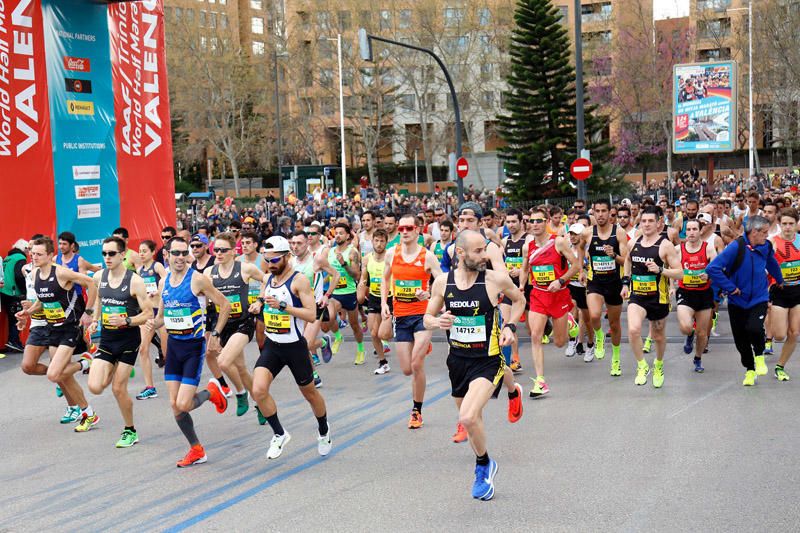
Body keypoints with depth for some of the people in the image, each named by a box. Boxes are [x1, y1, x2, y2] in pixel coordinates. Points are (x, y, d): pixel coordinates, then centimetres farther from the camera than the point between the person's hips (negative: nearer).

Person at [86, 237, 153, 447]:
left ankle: (130, 431, 19)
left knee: (118, 389, -3)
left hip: (128, 338, -4)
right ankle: (113, 373, 29)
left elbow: (149, 313, -13)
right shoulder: (99, 277, 0)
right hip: (106, 338, 4)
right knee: (95, 387, -8)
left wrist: (126, 321, -27)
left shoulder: (134, 281, -15)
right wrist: (95, 320, 8)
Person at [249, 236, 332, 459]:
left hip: (295, 347, -5)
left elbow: (311, 315, -20)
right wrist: (258, 306, 1)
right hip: (271, 346, 5)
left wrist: (283, 305, -27)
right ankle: (279, 434, 3)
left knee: (309, 393, 14)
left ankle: (323, 431, 42)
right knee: (258, 390, -16)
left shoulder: (299, 280, -14)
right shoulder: (268, 279, 6)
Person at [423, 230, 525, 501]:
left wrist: (510, 326, -5)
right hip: (457, 359, 4)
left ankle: (483, 465, 5)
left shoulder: (496, 279, -11)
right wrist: (437, 322, -15)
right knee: (472, 418, 18)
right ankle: (484, 468, 44)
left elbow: (519, 300, 9)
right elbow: (427, 318, 8)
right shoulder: (442, 282, -3)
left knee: (468, 418, -23)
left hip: (487, 360, -4)